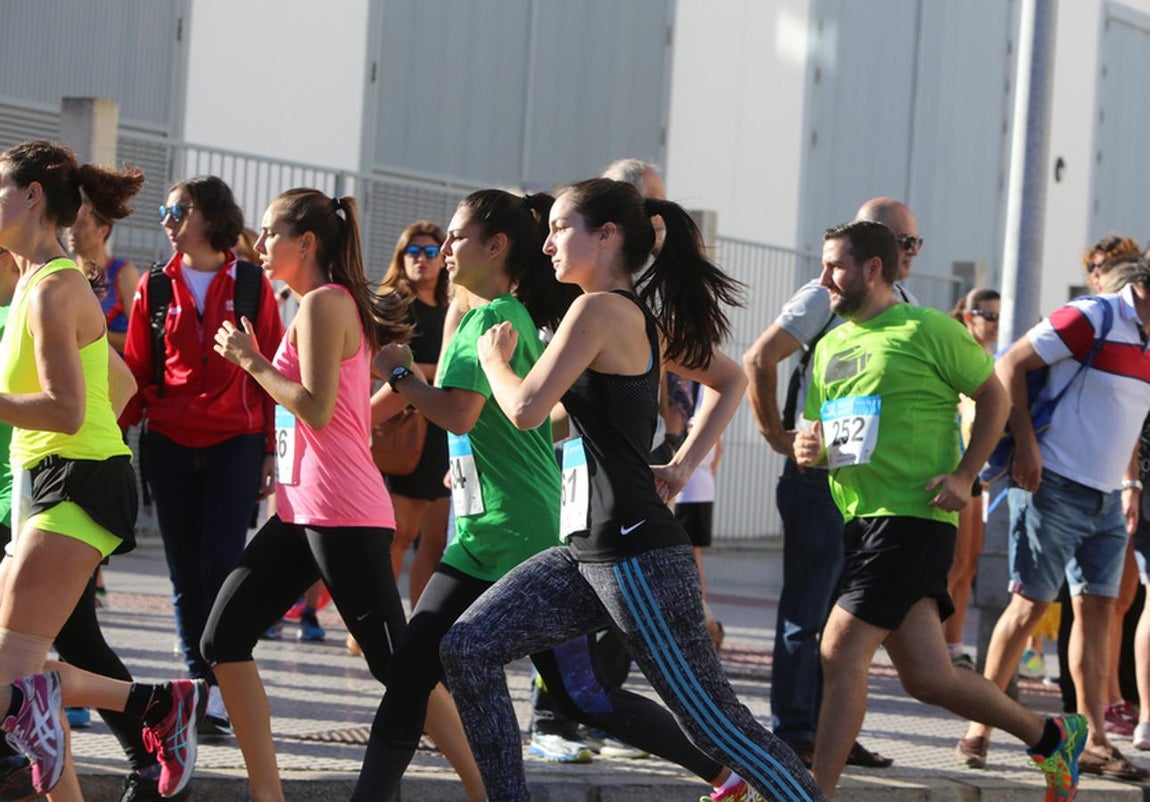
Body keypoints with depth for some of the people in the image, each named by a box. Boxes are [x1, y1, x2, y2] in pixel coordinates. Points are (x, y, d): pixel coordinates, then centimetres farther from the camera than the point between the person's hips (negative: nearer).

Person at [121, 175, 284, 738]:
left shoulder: (252, 286, 1)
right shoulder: (155, 286, 8)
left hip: (235, 444, -3)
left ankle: (220, 693, -6)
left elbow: (272, 372, 3)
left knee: (221, 564, -10)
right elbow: (137, 370, 8)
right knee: (184, 571, 5)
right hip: (169, 445, 3)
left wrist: (270, 451, 0)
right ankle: (200, 682, 13)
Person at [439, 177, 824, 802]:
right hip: (587, 551, 10)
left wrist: (493, 358, 2)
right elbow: (730, 380, 26)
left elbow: (527, 410, -18)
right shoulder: (640, 318, 14)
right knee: (467, 650, 4)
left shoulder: (598, 310, -13)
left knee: (712, 717, -5)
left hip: (635, 552, -10)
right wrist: (683, 466, 18)